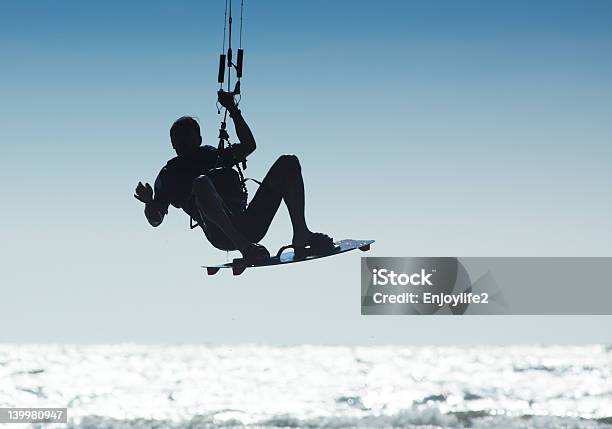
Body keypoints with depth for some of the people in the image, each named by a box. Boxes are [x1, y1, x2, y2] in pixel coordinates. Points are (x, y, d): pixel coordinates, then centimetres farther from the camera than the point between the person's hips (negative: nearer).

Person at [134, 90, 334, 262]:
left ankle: (301, 235, -20)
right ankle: (243, 246, -47)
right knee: (201, 183, -35)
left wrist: (233, 110, 30)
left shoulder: (213, 155, 32)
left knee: (288, 163, -2)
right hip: (221, 235, -5)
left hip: (249, 226, 5)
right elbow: (155, 220, 10)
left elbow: (248, 145, 36)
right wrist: (149, 203, -12)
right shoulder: (169, 174, 19)